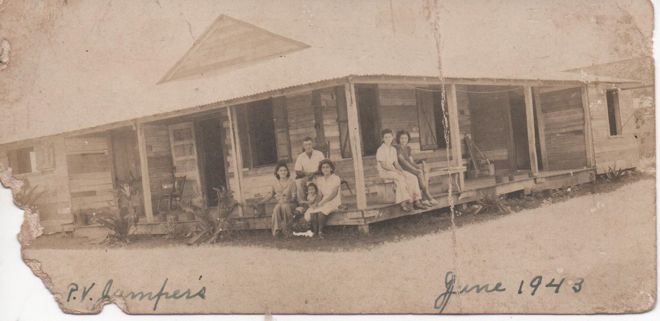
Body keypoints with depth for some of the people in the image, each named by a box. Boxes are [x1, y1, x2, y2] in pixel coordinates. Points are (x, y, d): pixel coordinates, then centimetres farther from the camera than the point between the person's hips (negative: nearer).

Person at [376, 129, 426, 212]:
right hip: (384, 172, -8)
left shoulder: (393, 149, 15)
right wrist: (396, 171, -21)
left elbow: (396, 163, 14)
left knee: (413, 178, -12)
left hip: (393, 170, 8)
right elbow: (383, 165, -15)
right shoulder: (380, 150, -10)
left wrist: (401, 170, -6)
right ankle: (403, 203, -32)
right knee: (400, 178, -35)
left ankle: (416, 201, -14)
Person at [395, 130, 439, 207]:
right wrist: (415, 169, -20)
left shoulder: (408, 148, 17)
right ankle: (429, 197, -22)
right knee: (420, 174, -27)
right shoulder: (397, 149, -8)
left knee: (425, 176, -18)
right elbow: (403, 161, -15)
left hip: (411, 167, 7)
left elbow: (411, 160, 12)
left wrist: (418, 167, -8)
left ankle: (424, 199, -25)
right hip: (403, 169, -7)